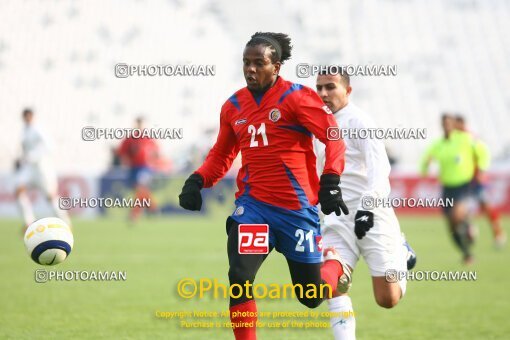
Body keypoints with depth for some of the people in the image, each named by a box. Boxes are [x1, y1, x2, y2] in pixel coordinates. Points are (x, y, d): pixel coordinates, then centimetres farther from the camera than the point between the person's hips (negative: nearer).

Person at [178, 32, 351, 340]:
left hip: (296, 207, -3)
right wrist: (197, 181, 4)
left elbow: (334, 138, -11)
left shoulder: (297, 97, -7)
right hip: (252, 204, 4)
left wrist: (330, 182, -23)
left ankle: (335, 264, 43)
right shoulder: (234, 106, 9)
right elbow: (222, 154, 21)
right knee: (239, 277, -18)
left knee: (310, 297, 8)